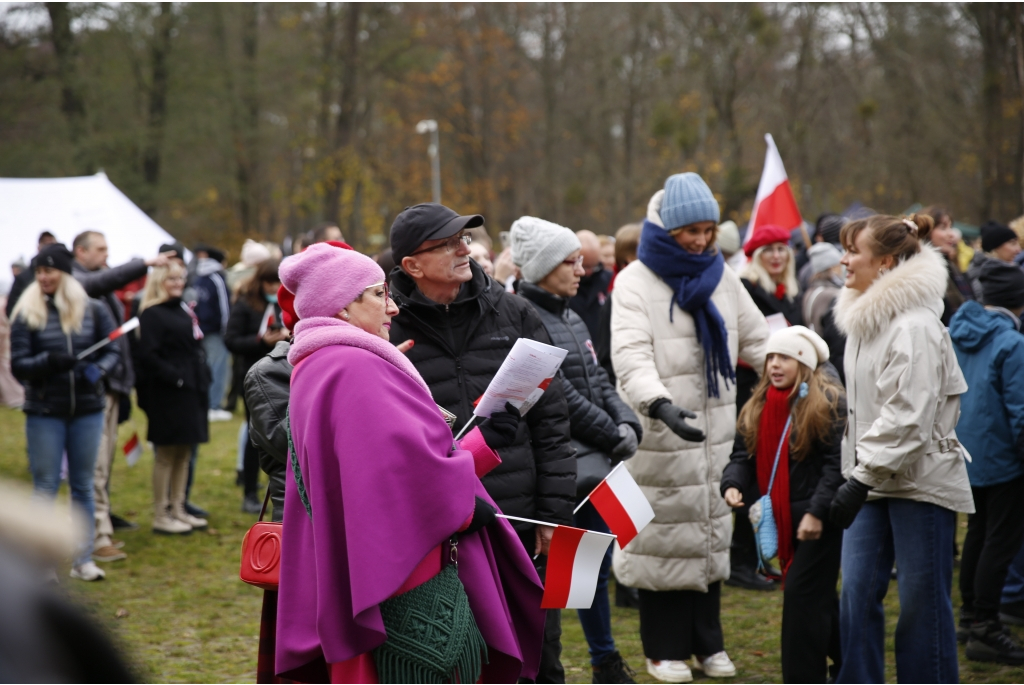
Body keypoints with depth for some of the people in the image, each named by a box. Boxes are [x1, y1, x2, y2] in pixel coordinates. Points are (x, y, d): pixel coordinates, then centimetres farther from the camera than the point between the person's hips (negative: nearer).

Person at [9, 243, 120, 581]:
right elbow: (18, 365, -5)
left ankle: (83, 559, 17)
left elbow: (113, 351, 4)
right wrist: (48, 361, -23)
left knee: (83, 486, 9)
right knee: (45, 487, 1)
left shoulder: (93, 310, 0)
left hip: (87, 410, 2)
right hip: (44, 413, -2)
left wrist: (99, 369, -18)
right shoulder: (26, 315, -3)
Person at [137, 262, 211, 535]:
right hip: (168, 395, -8)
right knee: (166, 455, -3)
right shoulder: (152, 314, -10)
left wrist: (203, 377, 11)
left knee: (184, 453, 13)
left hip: (191, 392, 9)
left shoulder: (184, 310, 17)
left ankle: (178, 510, 22)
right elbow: (148, 356, -18)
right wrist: (176, 377, -20)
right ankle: (161, 516, 4)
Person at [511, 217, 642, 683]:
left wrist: (626, 422, -3)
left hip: (592, 465, 9)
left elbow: (598, 382, 14)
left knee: (596, 563, 18)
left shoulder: (572, 319, 15)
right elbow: (558, 396, -17)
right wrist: (611, 435, -11)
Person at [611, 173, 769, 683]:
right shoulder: (635, 282, -9)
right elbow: (631, 355, -22)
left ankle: (707, 642, 24)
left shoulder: (722, 279, 9)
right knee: (663, 537, 1)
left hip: (715, 433, 5)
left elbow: (758, 341, 13)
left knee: (710, 531, 12)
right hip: (658, 435, -5)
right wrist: (660, 402, -39)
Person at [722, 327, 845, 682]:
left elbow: (837, 464, -15)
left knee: (802, 594, -10)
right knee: (819, 596, 17)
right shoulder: (758, 407, 10)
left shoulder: (829, 403, -11)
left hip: (819, 519, -7)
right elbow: (743, 455, 9)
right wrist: (733, 485, -13)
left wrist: (816, 512, -23)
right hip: (782, 519, 7)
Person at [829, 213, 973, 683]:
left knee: (923, 602, 1)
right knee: (858, 593, 3)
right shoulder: (863, 318, 12)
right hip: (874, 479, 8)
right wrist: (856, 473, 16)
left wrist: (861, 478, -25)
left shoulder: (914, 326, -17)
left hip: (921, 481, -8)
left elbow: (907, 417, -23)